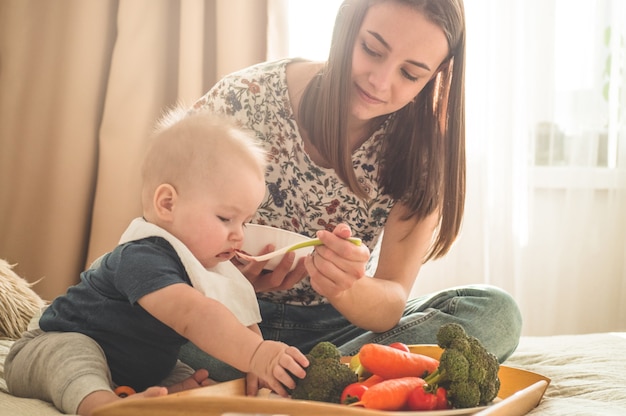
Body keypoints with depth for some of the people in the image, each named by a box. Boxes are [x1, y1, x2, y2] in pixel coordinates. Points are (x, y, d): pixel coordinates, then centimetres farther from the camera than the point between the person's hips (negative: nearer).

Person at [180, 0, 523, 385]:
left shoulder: (421, 148, -12)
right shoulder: (243, 100, -18)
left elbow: (393, 299, -16)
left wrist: (345, 289, -40)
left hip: (338, 325, 3)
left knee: (496, 313, -21)